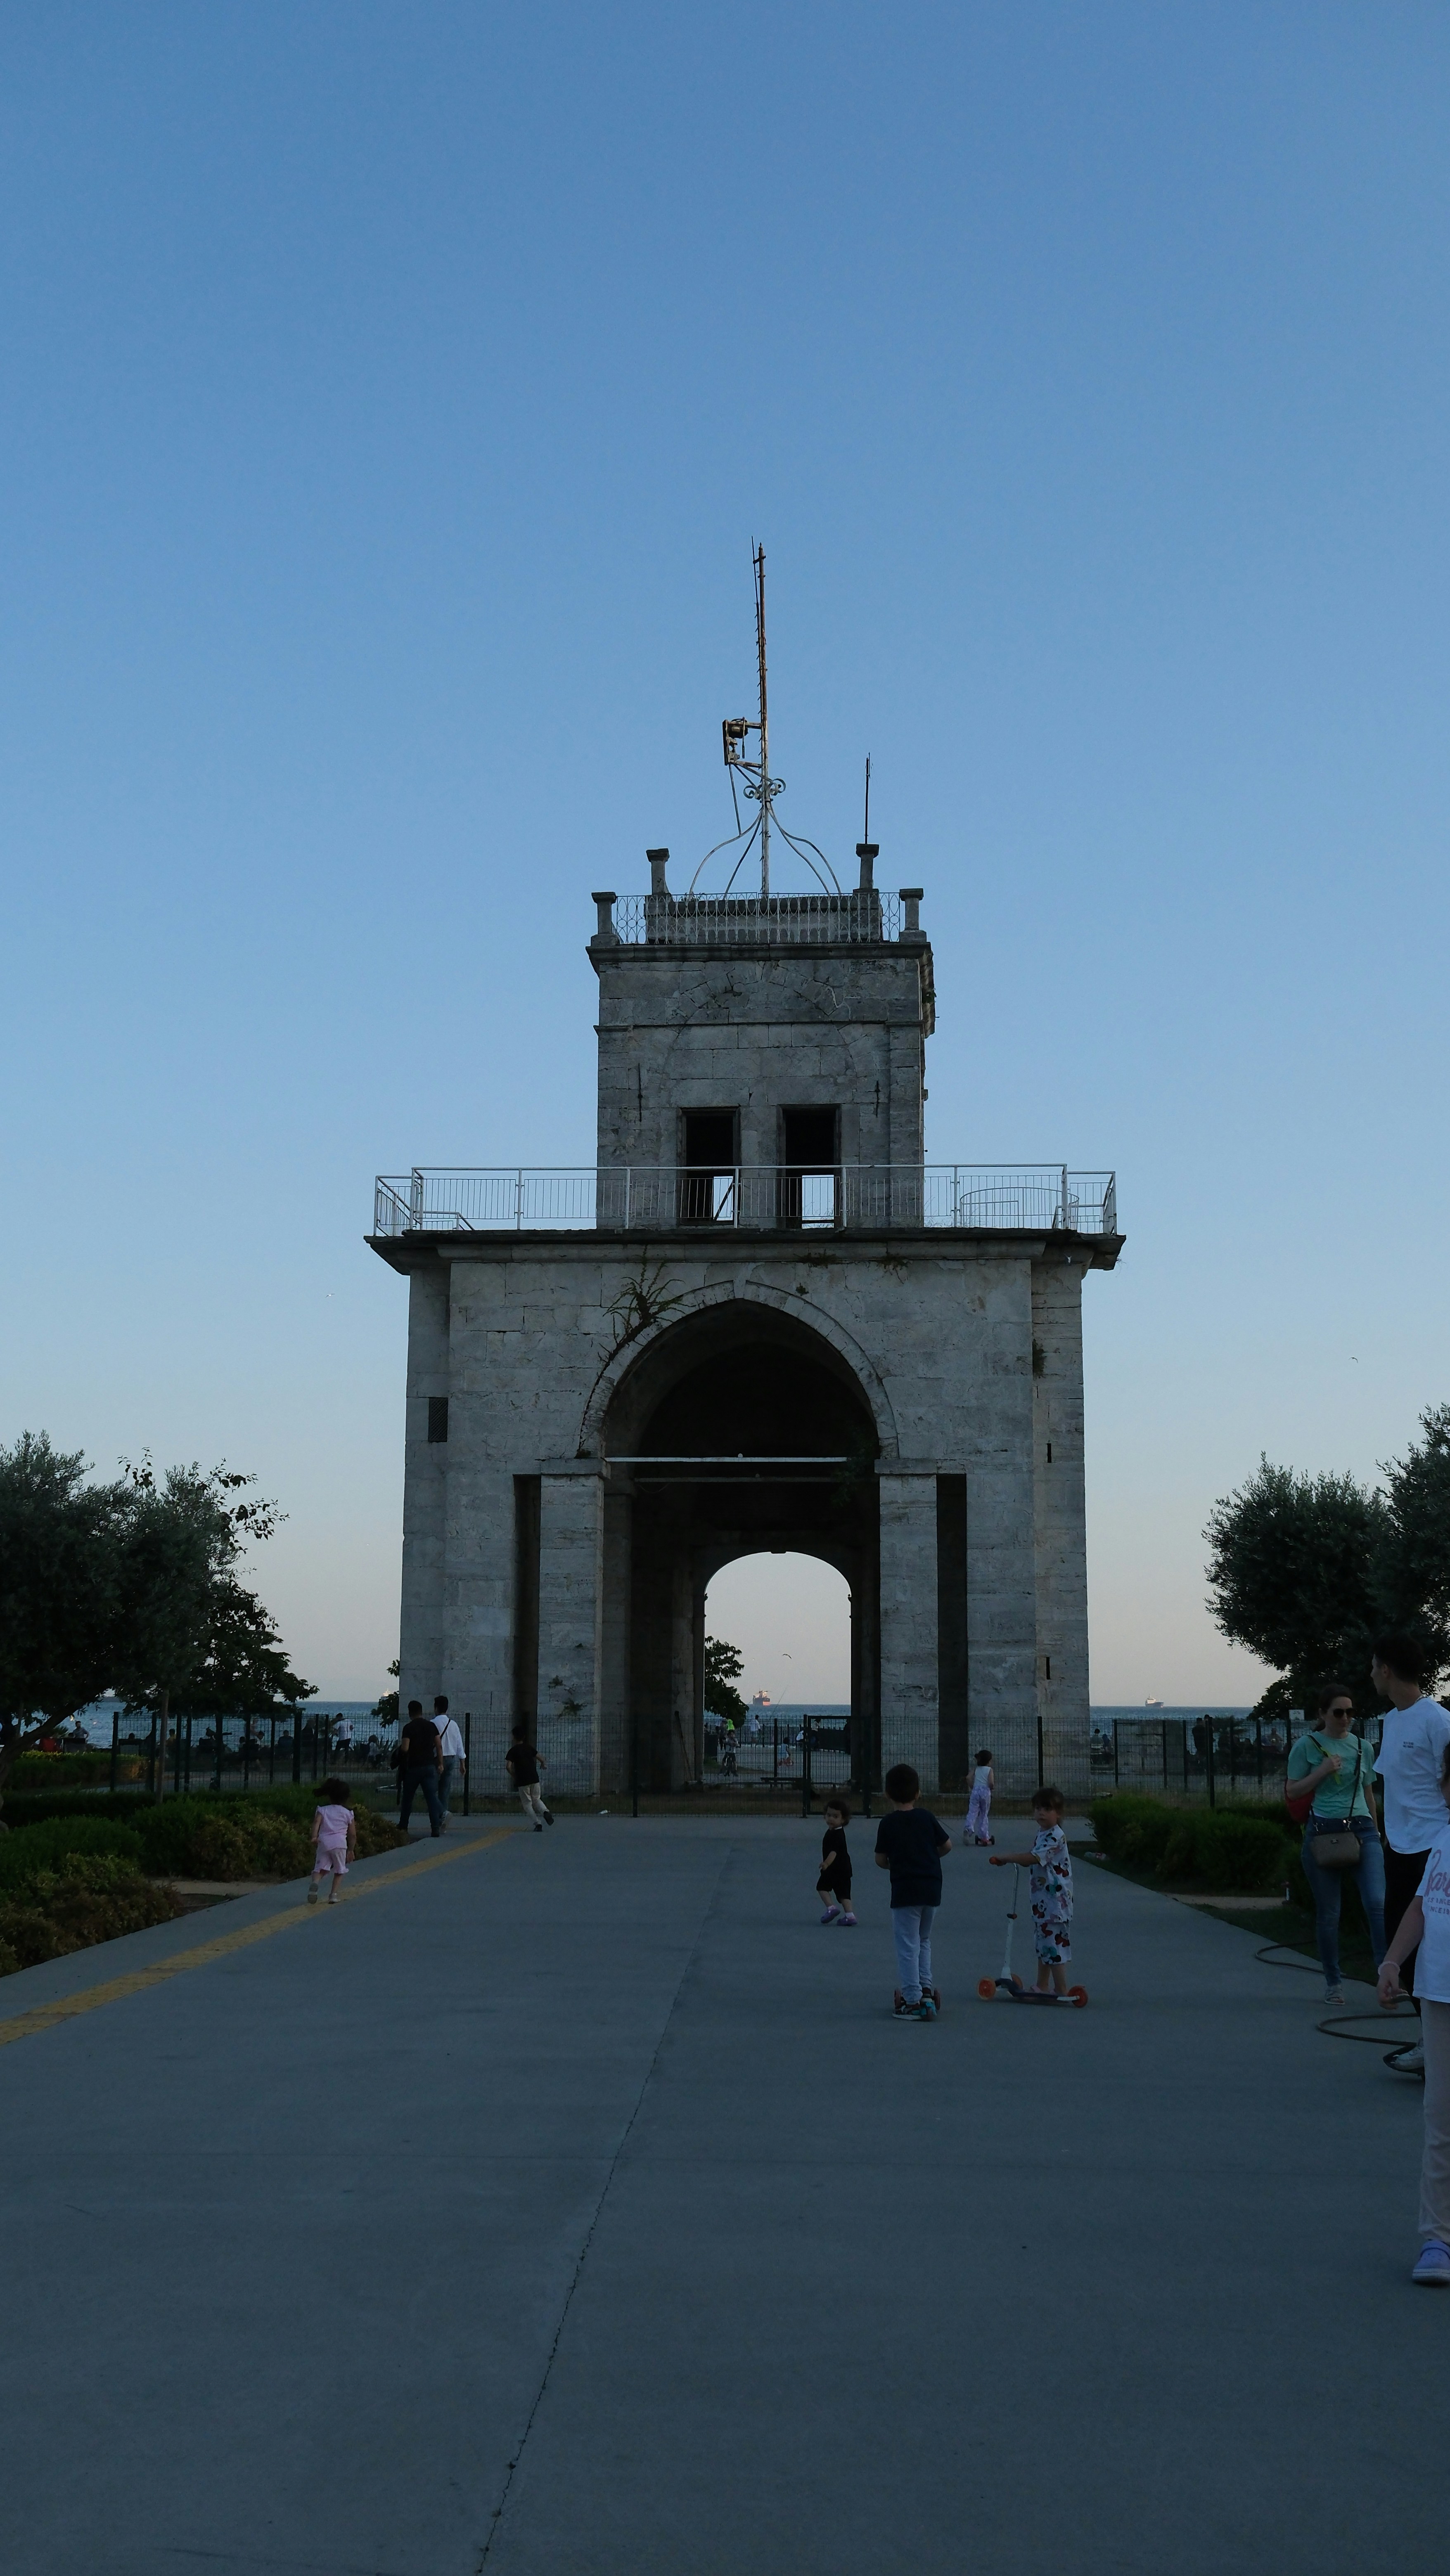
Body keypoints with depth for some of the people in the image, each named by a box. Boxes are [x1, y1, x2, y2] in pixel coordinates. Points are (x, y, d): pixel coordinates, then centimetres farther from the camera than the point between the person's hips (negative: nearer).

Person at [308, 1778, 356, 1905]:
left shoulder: (323, 1810, 14)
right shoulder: (348, 1813, 16)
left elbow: (317, 1822, -7)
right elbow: (353, 1834, 13)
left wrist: (314, 1837, -20)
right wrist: (351, 1850, 23)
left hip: (324, 1842, 1)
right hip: (340, 1843, 0)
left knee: (320, 1868, 3)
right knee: (340, 1871, 13)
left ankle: (315, 1882, -29)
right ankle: (334, 1895, 2)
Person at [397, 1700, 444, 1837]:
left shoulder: (409, 1728, -7)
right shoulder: (431, 1726, 5)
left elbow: (405, 1748, -15)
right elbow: (439, 1746, 4)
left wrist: (400, 1746, 7)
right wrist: (440, 1764, 10)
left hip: (413, 1767, -2)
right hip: (430, 1766, 2)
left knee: (407, 1798, 14)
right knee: (432, 1797, -4)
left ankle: (403, 1827, 23)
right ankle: (436, 1828, -15)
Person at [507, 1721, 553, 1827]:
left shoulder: (513, 1751, -3)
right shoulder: (530, 1748, 8)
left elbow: (508, 1767, -14)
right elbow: (541, 1759, 8)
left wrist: (513, 1776, 4)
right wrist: (543, 1765, 31)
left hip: (522, 1781, -4)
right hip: (534, 1778, 4)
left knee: (527, 1803, 7)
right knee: (536, 1799, 18)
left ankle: (538, 1824, -7)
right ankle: (545, 1811, -14)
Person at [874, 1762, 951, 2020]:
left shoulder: (888, 1823, -4)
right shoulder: (927, 1817, 4)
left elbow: (881, 1860, -2)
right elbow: (947, 1845, 11)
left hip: (905, 1892, -4)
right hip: (932, 1889, 4)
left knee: (908, 1947, -1)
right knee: (924, 1942, 21)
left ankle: (913, 2001, -3)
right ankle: (926, 1991, 17)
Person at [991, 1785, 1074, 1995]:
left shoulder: (1056, 1837, -18)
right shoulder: (1040, 1834, 13)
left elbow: (1034, 1858, -28)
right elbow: (1034, 1860, 20)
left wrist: (1005, 1857, -22)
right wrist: (1012, 1860, 3)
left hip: (1056, 1899, -10)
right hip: (1041, 1899, 10)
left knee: (1055, 1945, -7)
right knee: (1042, 1944, 17)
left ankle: (1062, 1991, -2)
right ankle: (1042, 1987, 27)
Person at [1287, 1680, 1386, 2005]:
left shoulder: (1362, 1747, 10)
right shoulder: (1307, 1746, 1)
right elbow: (1292, 1791, 1)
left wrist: (1376, 1832, 23)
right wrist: (1322, 1771, -11)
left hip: (1362, 1831, 2)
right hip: (1322, 1831, -2)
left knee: (1377, 1903, -15)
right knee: (1328, 1913, 5)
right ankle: (1333, 1983, 17)